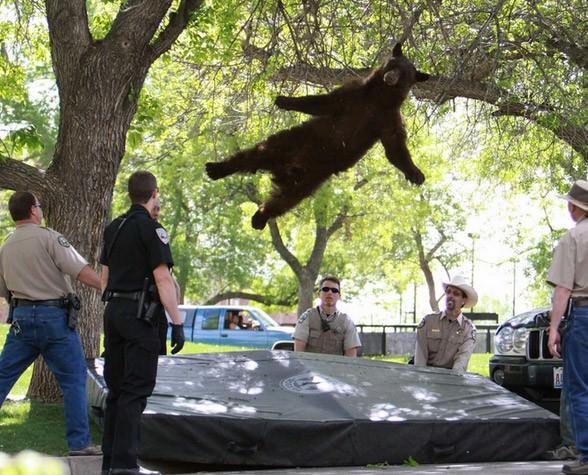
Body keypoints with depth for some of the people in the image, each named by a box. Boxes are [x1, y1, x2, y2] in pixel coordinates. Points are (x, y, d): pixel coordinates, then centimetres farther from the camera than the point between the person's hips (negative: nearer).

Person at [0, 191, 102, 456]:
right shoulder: (48, 238, -9)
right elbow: (81, 271, -16)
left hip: (22, 317, 6)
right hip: (55, 316, -5)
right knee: (73, 380, 3)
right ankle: (79, 443, 3)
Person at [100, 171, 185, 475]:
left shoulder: (113, 228, 14)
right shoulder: (151, 228, -10)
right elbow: (163, 279, -15)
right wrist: (177, 323, -15)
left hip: (113, 311, 8)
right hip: (139, 314, -8)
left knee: (116, 389, 12)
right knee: (136, 390, -7)